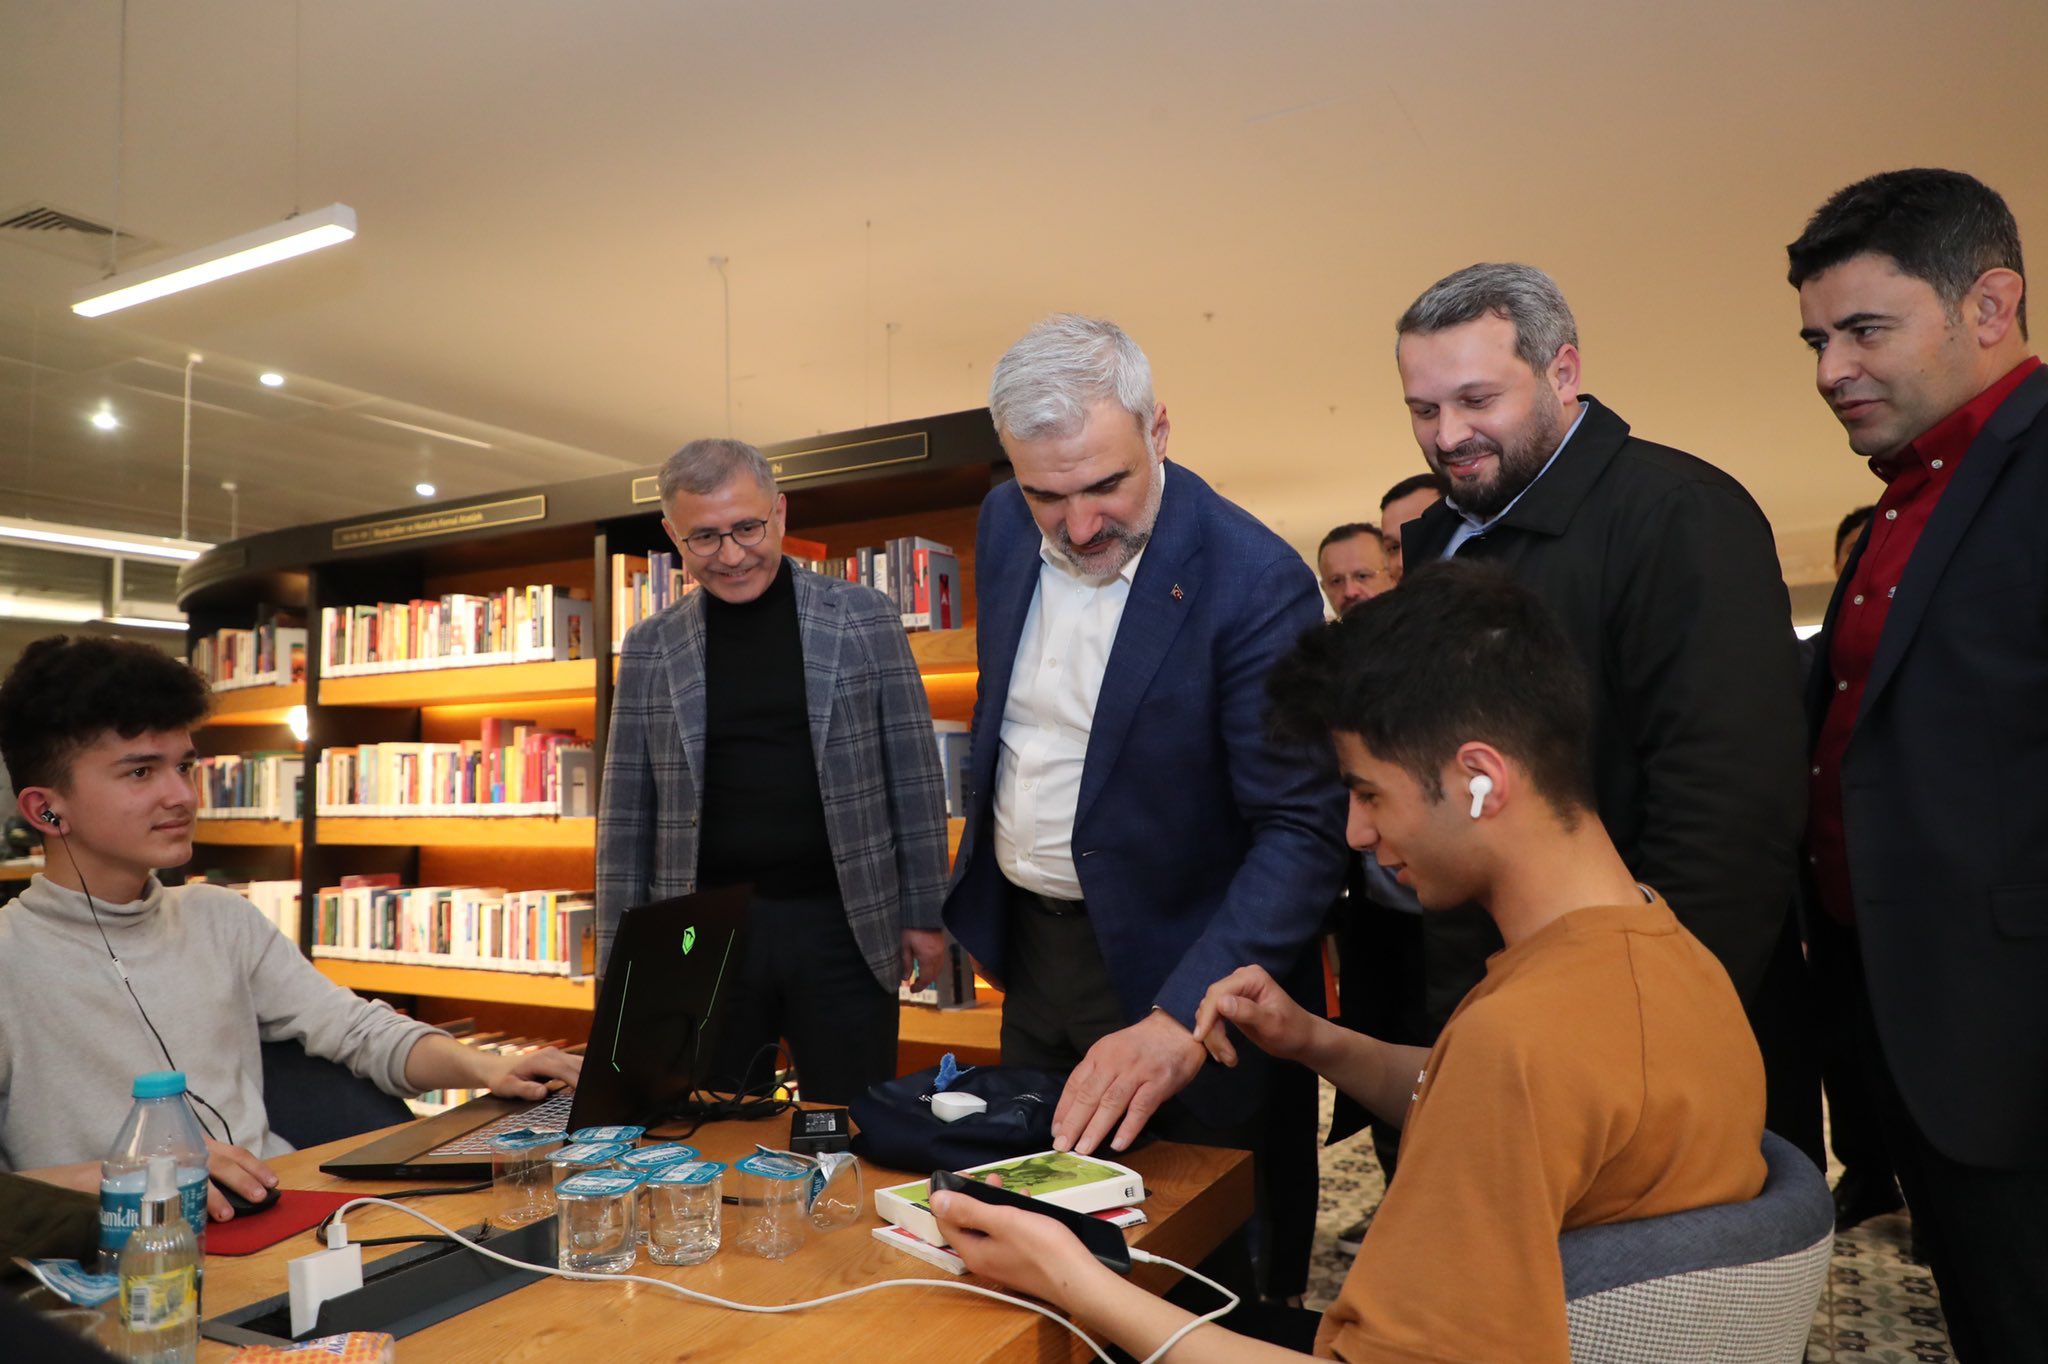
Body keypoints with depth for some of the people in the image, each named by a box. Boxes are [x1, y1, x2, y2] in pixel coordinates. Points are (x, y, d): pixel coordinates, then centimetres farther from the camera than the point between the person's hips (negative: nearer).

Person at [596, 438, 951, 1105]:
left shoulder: (863, 617, 0)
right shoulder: (651, 647, 5)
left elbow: (914, 774, 1)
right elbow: (626, 812, 8)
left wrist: (924, 913, -1)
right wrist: (620, 956, 6)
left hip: (841, 925, -1)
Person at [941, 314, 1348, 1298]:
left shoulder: (1255, 581, -23)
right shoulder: (1004, 526, -3)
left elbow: (1303, 831, -25)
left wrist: (1181, 1021, -34)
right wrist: (982, 862, 13)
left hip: (1170, 969, -6)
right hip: (1032, 950, 6)